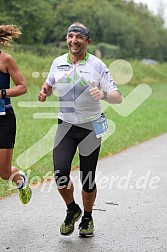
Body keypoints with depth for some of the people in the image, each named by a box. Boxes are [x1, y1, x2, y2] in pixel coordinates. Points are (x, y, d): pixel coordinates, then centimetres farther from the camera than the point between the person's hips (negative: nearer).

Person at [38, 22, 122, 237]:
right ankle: (72, 210, 14)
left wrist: (104, 94, -31)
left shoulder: (97, 65, -6)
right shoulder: (58, 63, 3)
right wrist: (44, 92, 0)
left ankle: (87, 218, 27)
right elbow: (49, 84, 23)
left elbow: (117, 97, -9)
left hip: (91, 126, -2)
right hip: (65, 125, 2)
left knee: (88, 179, 1)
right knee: (60, 173, -14)